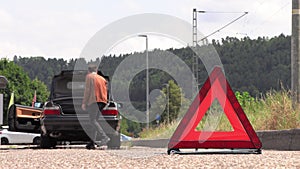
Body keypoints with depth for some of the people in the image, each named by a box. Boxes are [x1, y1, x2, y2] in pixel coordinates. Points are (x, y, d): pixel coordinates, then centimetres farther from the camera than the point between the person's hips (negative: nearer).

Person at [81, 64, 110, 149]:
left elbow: (87, 90, -5)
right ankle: (92, 143, 3)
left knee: (93, 121, -12)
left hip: (94, 101, -7)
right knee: (94, 121, 9)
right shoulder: (102, 78, 23)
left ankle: (104, 137, -29)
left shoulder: (89, 76, 4)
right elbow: (105, 91, 20)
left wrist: (84, 103, -5)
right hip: (102, 101, 7)